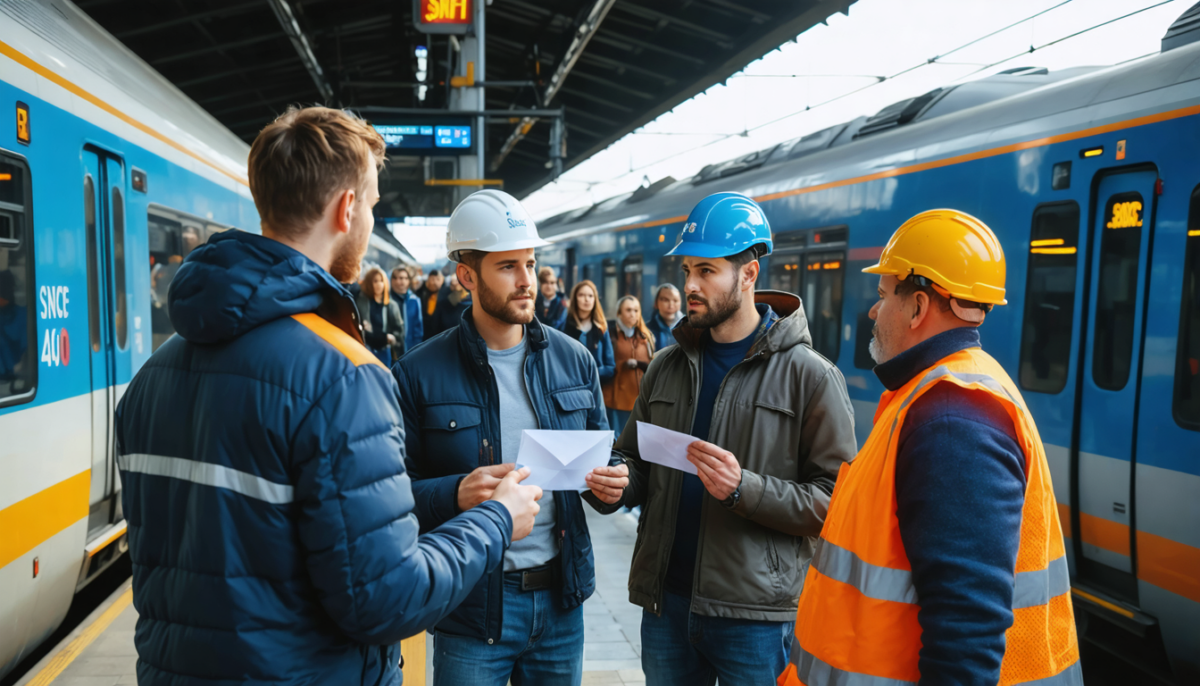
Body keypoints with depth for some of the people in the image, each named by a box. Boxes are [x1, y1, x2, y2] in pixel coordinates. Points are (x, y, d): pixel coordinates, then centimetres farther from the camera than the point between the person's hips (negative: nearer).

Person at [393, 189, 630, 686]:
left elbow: (600, 458, 11)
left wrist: (610, 486, -10)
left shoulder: (574, 360, 4)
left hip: (561, 602, 4)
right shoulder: (419, 376, -10)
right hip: (471, 608, -4)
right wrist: (455, 495, -27)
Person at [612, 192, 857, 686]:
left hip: (756, 616, -4)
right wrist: (618, 477, -8)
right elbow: (635, 460, 14)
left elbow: (834, 501, -12)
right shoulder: (667, 367, 9)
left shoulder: (810, 376, -7)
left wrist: (743, 489, -23)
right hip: (665, 603, 5)